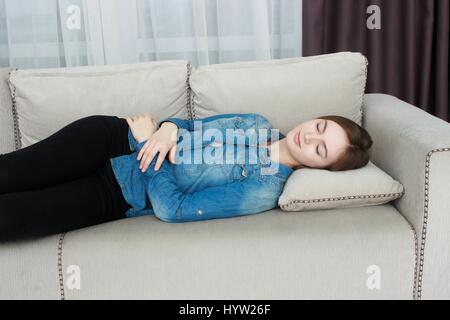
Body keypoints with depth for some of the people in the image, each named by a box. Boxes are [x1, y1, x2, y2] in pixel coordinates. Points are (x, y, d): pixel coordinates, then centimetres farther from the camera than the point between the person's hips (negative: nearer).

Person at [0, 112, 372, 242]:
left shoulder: (264, 191, -17)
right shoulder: (257, 123, 2)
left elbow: (172, 209, -20)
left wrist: (146, 142, -17)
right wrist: (169, 128, -14)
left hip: (113, 198, -4)